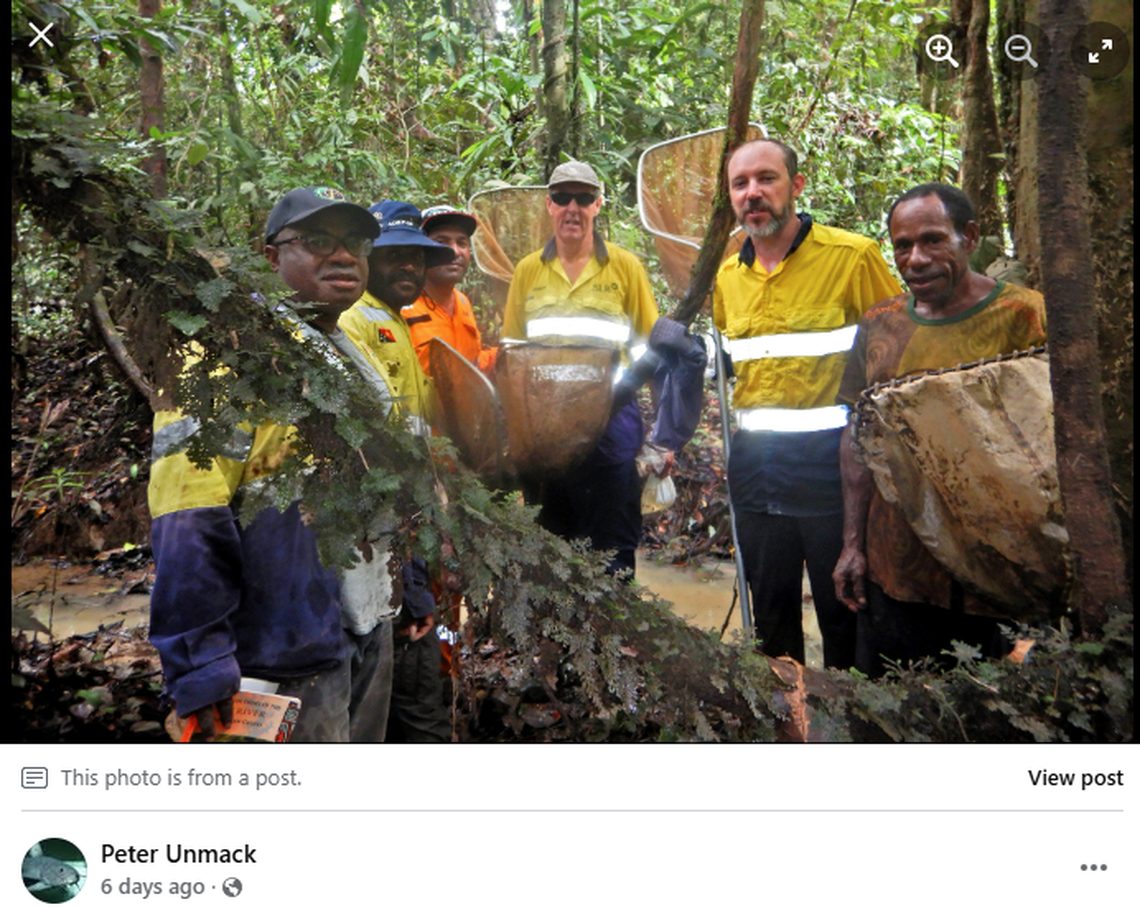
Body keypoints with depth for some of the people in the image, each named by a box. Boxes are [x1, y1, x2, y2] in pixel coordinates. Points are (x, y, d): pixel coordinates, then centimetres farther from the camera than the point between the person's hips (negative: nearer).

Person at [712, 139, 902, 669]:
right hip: (754, 461, 5)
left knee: (844, 606, 6)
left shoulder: (852, 255, -5)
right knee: (771, 604, 17)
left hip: (831, 457, -5)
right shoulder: (728, 275, 11)